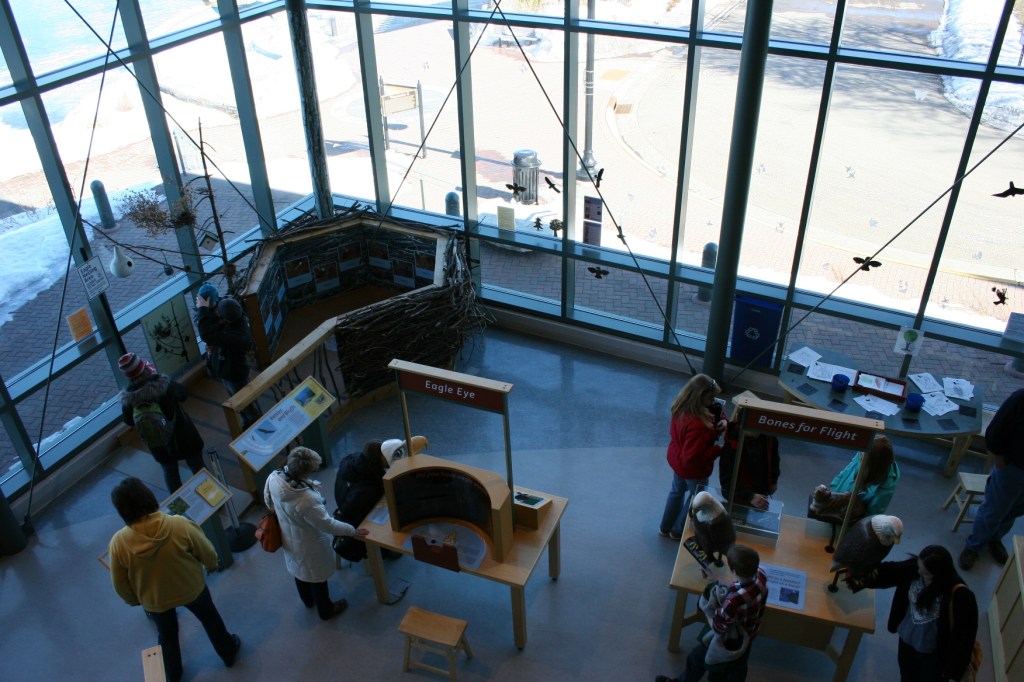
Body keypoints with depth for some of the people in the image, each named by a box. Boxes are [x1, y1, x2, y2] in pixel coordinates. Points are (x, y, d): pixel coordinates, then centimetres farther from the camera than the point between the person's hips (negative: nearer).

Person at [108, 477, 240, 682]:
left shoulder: (118, 543, -28)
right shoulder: (180, 525, -31)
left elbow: (120, 585, -12)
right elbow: (207, 553, -14)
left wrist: (135, 601, 9)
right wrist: (212, 565, 9)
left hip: (154, 600, 1)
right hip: (191, 588, -1)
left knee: (167, 635, 30)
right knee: (210, 618, 29)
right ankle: (229, 653, 51)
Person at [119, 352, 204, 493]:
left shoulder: (127, 400, -21)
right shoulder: (164, 385, -29)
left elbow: (129, 422, -1)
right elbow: (183, 393, -6)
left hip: (160, 446, 2)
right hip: (184, 438, -2)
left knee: (170, 473, 26)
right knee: (198, 470, 19)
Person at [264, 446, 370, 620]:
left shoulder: (274, 478, -25)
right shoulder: (307, 499, -45)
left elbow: (269, 501, -2)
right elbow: (327, 524, -30)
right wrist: (353, 531, -16)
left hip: (289, 538, 7)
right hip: (309, 546, -7)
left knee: (299, 570, 33)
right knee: (317, 577, 22)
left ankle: (308, 600, 61)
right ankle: (326, 610, 48)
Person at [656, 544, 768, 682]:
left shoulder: (733, 601, -48)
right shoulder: (761, 574, -30)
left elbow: (717, 628, -31)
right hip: (749, 635, 6)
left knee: (696, 659, 25)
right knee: (737, 669, 33)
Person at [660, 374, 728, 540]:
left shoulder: (682, 407, -14)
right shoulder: (697, 426, -42)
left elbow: (717, 410, 4)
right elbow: (693, 457, -37)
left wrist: (723, 420, -15)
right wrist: (719, 450, -30)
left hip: (678, 460, 8)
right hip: (694, 469, -8)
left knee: (677, 491, 31)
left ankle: (666, 527, 52)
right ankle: (678, 531, 44)